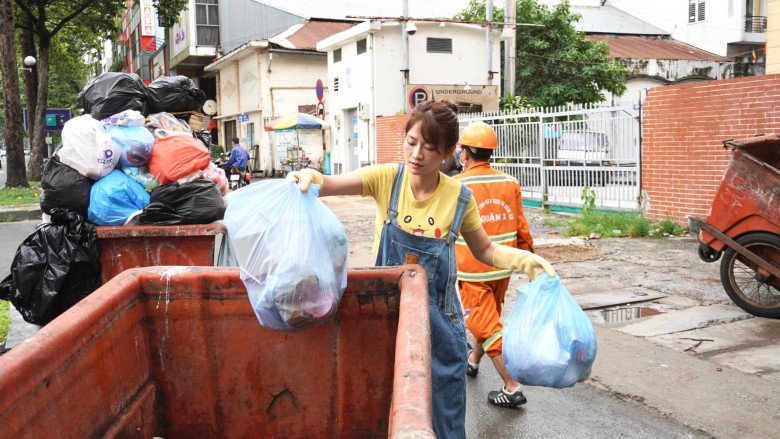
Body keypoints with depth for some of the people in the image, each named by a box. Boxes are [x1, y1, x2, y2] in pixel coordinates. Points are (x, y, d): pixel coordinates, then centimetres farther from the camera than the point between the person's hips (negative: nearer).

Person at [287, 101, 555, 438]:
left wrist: (522, 260, -12)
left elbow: (485, 251, 5)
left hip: (438, 322, 0)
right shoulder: (387, 178, -9)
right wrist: (311, 178, -45)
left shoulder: (458, 197, -8)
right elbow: (330, 185, -22)